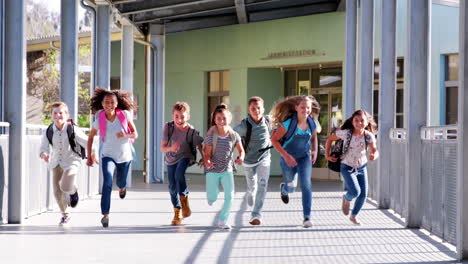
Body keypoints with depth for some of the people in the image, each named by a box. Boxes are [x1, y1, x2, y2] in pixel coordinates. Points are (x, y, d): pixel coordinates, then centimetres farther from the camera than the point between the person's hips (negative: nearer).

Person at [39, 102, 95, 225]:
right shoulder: (48, 132, -10)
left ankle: (73, 191, 17)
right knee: (57, 191, 6)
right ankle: (65, 215, 30)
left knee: (65, 187, -24)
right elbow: (44, 147, -12)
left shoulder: (73, 130, -18)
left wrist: (92, 154, -19)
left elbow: (86, 142, -11)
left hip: (71, 161, -4)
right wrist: (44, 154, -34)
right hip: (56, 163, 4)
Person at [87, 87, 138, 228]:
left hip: (124, 155, 2)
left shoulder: (124, 115, -12)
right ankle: (105, 214, -21)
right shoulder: (99, 121, -13)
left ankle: (122, 187, 61)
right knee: (107, 182, -24)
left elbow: (135, 134, -6)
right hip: (107, 155, -2)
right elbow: (90, 138, 3)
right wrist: (89, 157, 3)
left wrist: (125, 135, -27)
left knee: (121, 183, 22)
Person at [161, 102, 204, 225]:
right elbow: (162, 147, -23)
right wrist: (171, 148, -42)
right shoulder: (168, 127, -22)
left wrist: (203, 158, -14)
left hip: (185, 156, -3)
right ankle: (177, 212, 28)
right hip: (171, 159, 3)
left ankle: (184, 201, -15)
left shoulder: (191, 131, -23)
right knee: (172, 187, 7)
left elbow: (199, 145, -6)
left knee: (179, 173, -33)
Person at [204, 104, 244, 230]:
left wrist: (241, 158, -19)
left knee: (230, 195, -9)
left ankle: (223, 220, 7)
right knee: (212, 198, -3)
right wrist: (207, 162, -33)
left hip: (227, 169, 2)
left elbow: (241, 150, 4)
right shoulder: (211, 136, -12)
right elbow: (207, 153, -10)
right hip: (213, 170, -2)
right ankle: (213, 194, 36)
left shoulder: (234, 135, -6)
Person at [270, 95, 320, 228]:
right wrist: (286, 156, -25)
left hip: (305, 157, 2)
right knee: (291, 186, 14)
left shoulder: (312, 124, -9)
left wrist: (315, 150, -3)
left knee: (306, 184, -16)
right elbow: (274, 139, -18)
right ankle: (284, 189, 55)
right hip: (288, 158, -2)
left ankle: (307, 217, -12)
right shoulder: (288, 124, -23)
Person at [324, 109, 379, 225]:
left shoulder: (369, 136, -13)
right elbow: (330, 139, -7)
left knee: (363, 195, 3)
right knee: (355, 192, -19)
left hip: (361, 167, 4)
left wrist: (374, 156, -39)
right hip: (347, 167, -4)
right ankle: (346, 199, 18)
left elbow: (375, 151, -16)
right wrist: (327, 155, -7)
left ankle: (354, 216, 27)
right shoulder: (346, 133, -20)